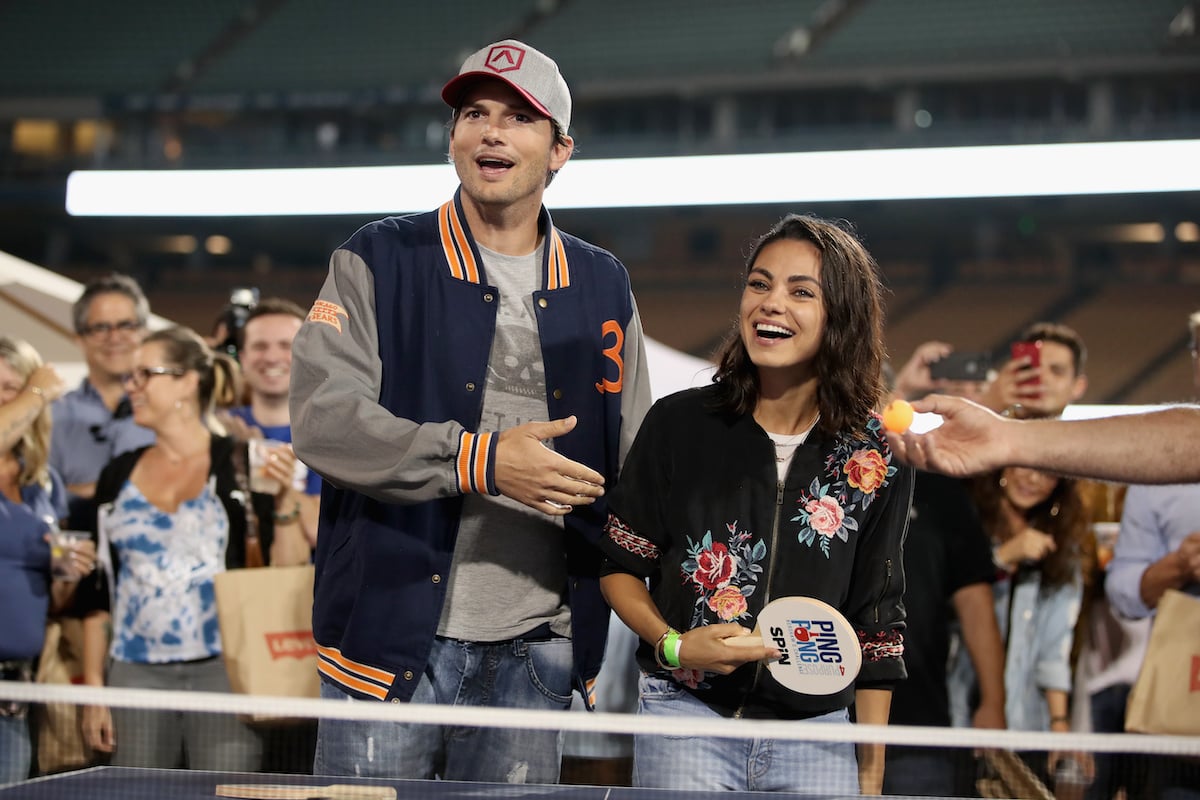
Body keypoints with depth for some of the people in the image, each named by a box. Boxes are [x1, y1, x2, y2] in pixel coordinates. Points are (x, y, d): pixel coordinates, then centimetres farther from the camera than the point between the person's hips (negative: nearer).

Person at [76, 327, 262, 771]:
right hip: (136, 674, 4)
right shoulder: (119, 476, 12)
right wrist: (93, 684, 9)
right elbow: (98, 589, 13)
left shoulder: (238, 465, -1)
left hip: (223, 669, -4)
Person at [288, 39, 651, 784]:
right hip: (395, 635, -3)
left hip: (536, 646, 3)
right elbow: (321, 419, -12)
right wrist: (480, 460, -22)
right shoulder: (378, 262, 0)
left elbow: (632, 461, 18)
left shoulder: (603, 288, 12)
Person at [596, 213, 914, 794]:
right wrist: (671, 644, -14)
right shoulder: (679, 424, -3)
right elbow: (620, 566, 5)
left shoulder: (877, 456, -1)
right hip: (686, 720, -1)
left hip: (817, 738, 1)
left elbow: (877, 621, 4)